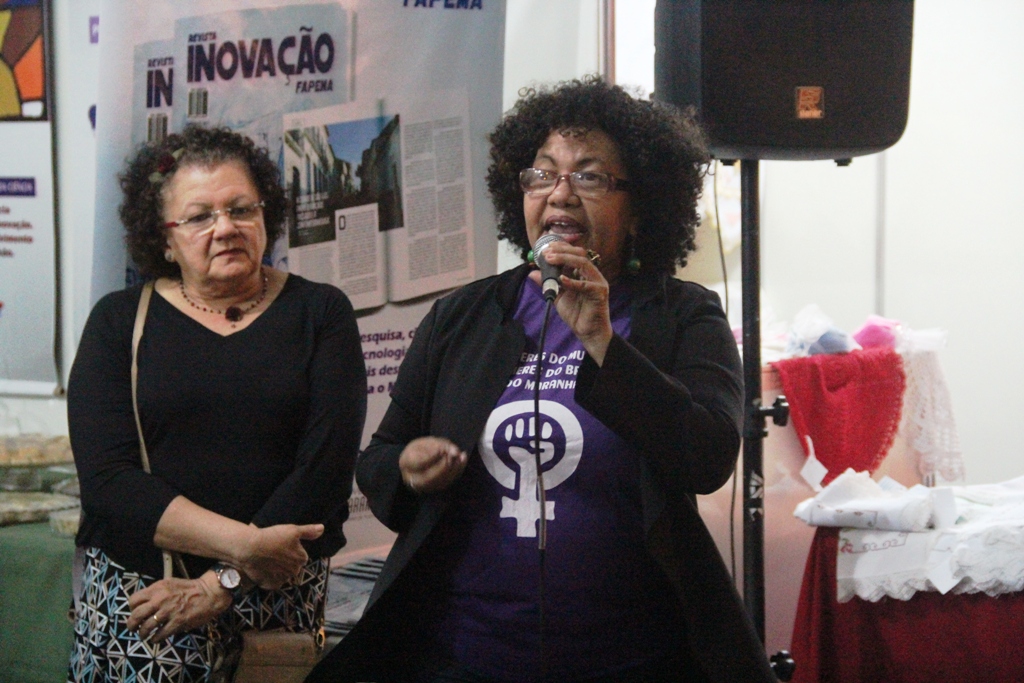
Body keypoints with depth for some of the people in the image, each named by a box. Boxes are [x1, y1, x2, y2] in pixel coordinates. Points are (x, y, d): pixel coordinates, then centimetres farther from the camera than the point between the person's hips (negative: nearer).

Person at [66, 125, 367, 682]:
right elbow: (106, 479, -6)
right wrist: (244, 544, -17)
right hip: (135, 588, 0)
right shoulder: (119, 322, 6)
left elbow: (326, 467, -5)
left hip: (278, 592, 0)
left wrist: (225, 583, -14)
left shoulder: (319, 314, 6)